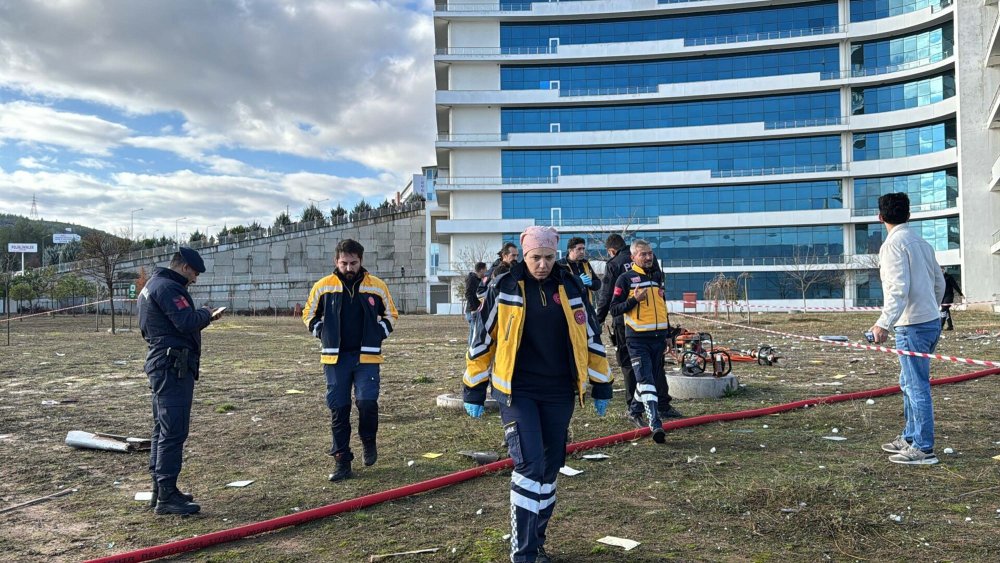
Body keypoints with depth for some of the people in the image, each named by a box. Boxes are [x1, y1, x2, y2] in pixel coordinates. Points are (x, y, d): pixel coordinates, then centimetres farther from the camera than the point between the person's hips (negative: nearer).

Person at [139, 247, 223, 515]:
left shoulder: (152, 285, 20)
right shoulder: (168, 287, -15)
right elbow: (187, 322, -24)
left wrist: (204, 317, 12)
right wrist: (206, 313, -6)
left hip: (160, 364, 11)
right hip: (174, 365, -11)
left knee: (162, 429, 16)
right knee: (173, 432, -9)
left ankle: (160, 490, 24)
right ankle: (166, 496, -7)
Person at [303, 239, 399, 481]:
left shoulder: (377, 286, 2)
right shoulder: (323, 286, 2)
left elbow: (391, 314, 15)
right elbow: (309, 314, 16)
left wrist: (378, 334, 2)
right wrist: (322, 333, 4)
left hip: (367, 356, -1)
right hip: (335, 357, 1)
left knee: (367, 401, -15)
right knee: (338, 409, 2)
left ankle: (368, 441, 15)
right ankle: (342, 461, 13)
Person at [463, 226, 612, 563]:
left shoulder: (571, 287, 2)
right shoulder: (504, 289, -5)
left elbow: (591, 336, 9)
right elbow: (482, 339, -1)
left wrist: (601, 386, 10)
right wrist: (474, 391, 0)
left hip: (559, 393, 4)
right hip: (517, 392, -3)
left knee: (549, 468, 11)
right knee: (529, 463, -14)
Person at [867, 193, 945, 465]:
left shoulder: (893, 244, -12)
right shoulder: (921, 242, 14)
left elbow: (899, 288, -22)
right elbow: (939, 283, 19)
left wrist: (884, 322, -25)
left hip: (912, 327, -9)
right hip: (931, 322, 9)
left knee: (917, 387, -4)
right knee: (910, 383, 19)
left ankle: (923, 449, 2)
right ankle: (910, 437, 29)